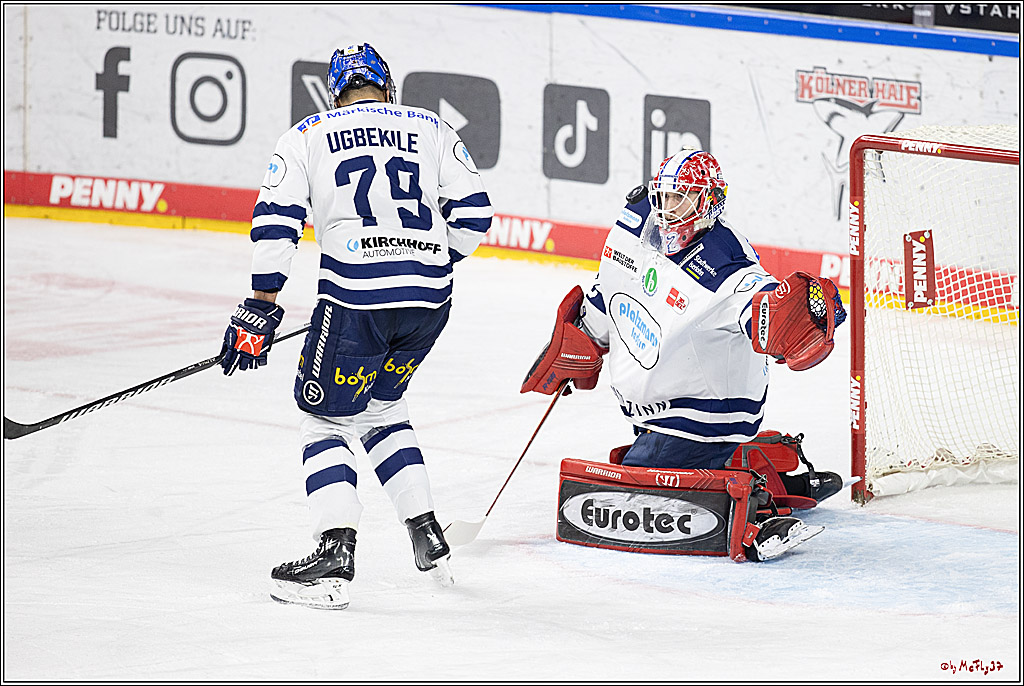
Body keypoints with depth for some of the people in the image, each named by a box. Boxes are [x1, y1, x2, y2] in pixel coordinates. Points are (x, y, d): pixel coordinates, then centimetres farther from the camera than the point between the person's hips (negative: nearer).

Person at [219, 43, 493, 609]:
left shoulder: (307, 136, 12)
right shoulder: (432, 129, 17)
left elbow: (276, 221, 1)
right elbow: (472, 214, 10)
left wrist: (261, 306, 3)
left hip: (354, 294, -4)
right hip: (431, 296, 4)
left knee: (328, 418, 6)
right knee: (381, 406, 26)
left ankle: (334, 556, -11)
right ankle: (427, 536, 22)